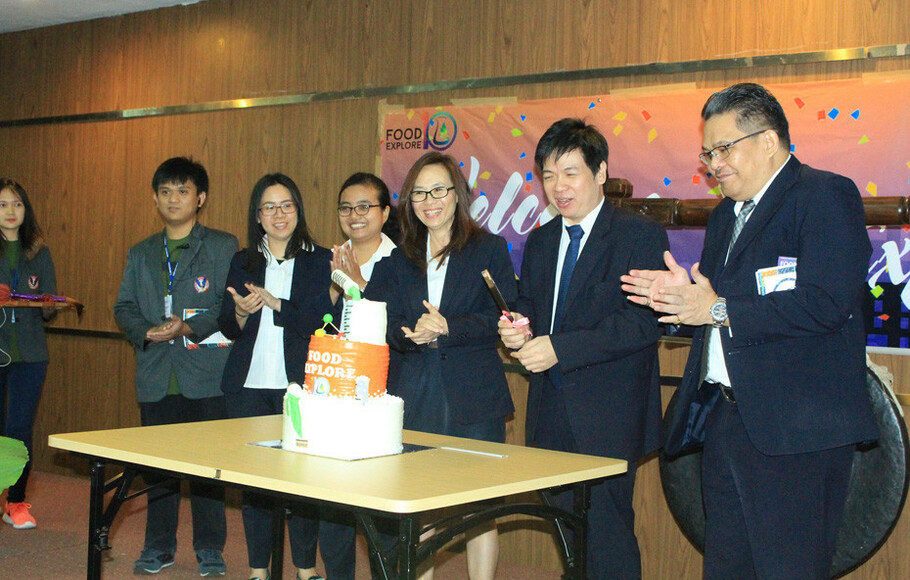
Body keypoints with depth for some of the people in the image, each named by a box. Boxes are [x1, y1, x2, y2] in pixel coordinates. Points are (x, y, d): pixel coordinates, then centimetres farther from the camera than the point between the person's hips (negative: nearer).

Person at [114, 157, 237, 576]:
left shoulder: (223, 247, 4)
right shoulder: (141, 254, 18)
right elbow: (124, 307, 13)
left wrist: (190, 327, -18)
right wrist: (146, 332, -7)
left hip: (206, 374, -4)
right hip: (156, 377, 4)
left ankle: (209, 549, 11)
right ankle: (158, 546, 21)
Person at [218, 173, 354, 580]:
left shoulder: (320, 261, 4)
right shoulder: (242, 263, 13)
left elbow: (322, 323, -7)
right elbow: (228, 328, 11)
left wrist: (273, 303, -17)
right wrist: (242, 312, -12)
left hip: (300, 385, -3)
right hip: (249, 385, 3)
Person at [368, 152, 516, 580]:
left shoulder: (489, 249, 6)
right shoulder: (397, 259, 15)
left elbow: (500, 318, -5)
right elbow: (384, 324, 3)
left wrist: (446, 329, -20)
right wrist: (411, 334, -19)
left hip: (473, 397, -3)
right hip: (413, 398, 3)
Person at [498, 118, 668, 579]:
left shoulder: (641, 235, -7)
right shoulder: (540, 240, 15)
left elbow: (645, 322, -17)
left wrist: (559, 347, -21)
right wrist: (516, 330, -5)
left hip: (607, 417, -6)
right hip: (551, 414, 6)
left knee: (608, 533, -6)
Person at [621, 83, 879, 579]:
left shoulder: (826, 195, -7)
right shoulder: (725, 214, 21)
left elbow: (825, 305, -21)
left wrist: (719, 309, -14)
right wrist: (684, 295, 1)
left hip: (794, 427, -8)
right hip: (724, 420, 9)